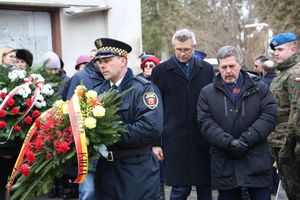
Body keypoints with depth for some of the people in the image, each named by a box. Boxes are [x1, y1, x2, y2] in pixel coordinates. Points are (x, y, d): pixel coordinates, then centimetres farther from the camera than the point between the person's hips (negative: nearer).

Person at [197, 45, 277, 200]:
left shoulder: (260, 89, 7)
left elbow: (269, 117, -6)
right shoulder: (207, 93, 7)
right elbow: (206, 123, -4)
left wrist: (245, 140, -17)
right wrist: (228, 142, -18)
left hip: (257, 163, 0)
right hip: (224, 165, 0)